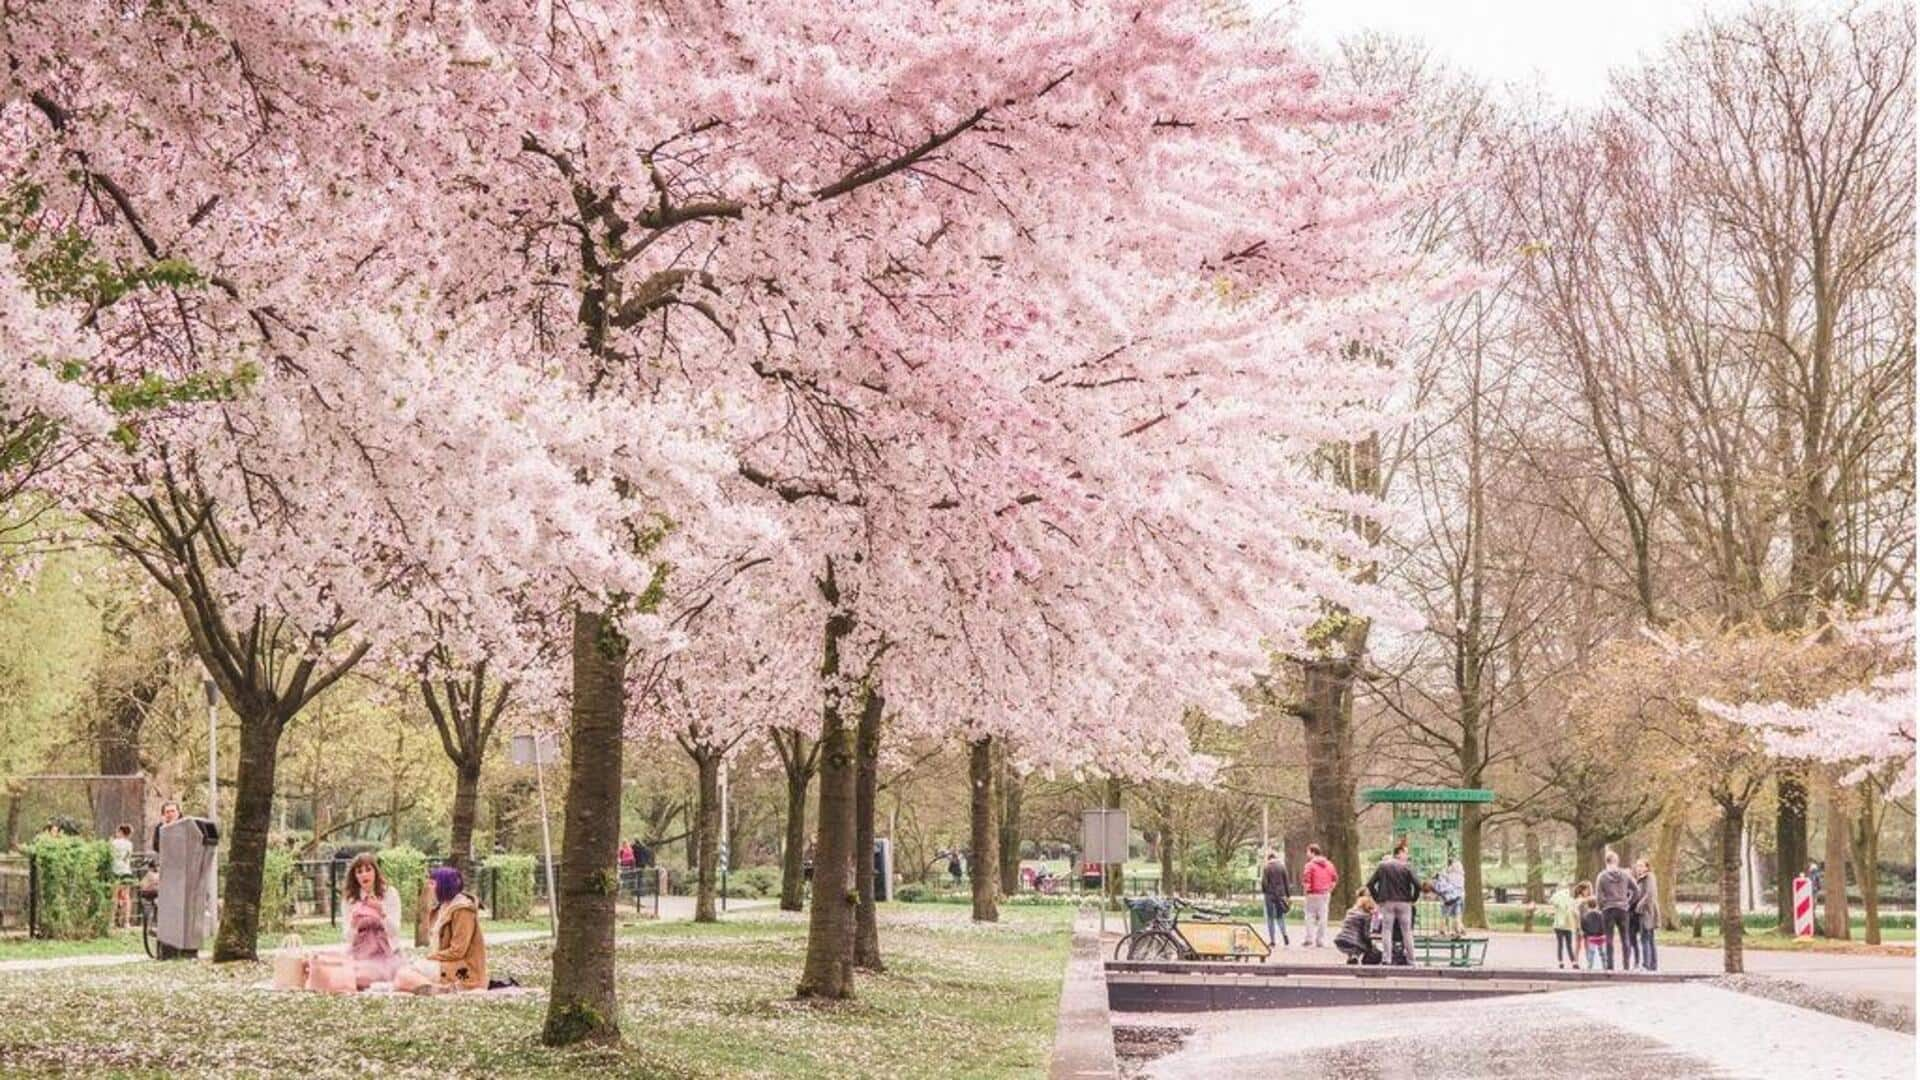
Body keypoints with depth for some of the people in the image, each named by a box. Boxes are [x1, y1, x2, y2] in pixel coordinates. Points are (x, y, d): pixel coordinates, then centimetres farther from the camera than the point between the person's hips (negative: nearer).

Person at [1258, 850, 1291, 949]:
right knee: (1280, 917, 13)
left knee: (1270, 918, 5)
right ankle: (1284, 934, -11)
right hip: (1280, 894, 3)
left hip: (1270, 894, -3)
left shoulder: (1266, 868, -9)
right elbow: (1286, 881, 4)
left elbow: (1264, 882, -9)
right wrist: (1287, 893, 11)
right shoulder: (1282, 866, 1)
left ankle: (1272, 940, 3)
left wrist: (1263, 891, 9)